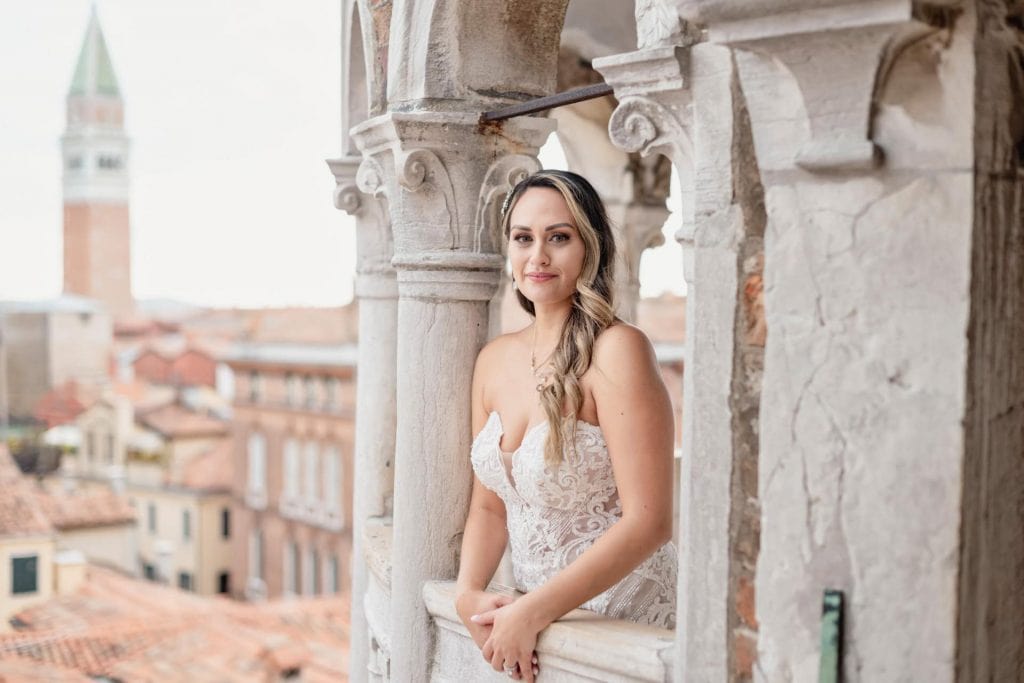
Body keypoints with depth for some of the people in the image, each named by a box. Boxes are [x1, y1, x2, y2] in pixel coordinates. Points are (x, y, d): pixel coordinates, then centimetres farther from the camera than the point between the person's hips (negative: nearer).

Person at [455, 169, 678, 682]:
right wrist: (468, 593, -8)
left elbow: (648, 523, -21)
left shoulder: (616, 350, -17)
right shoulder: (494, 360, 4)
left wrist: (531, 613, -21)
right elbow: (489, 506, 9)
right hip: (537, 624, 5)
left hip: (622, 624, -5)